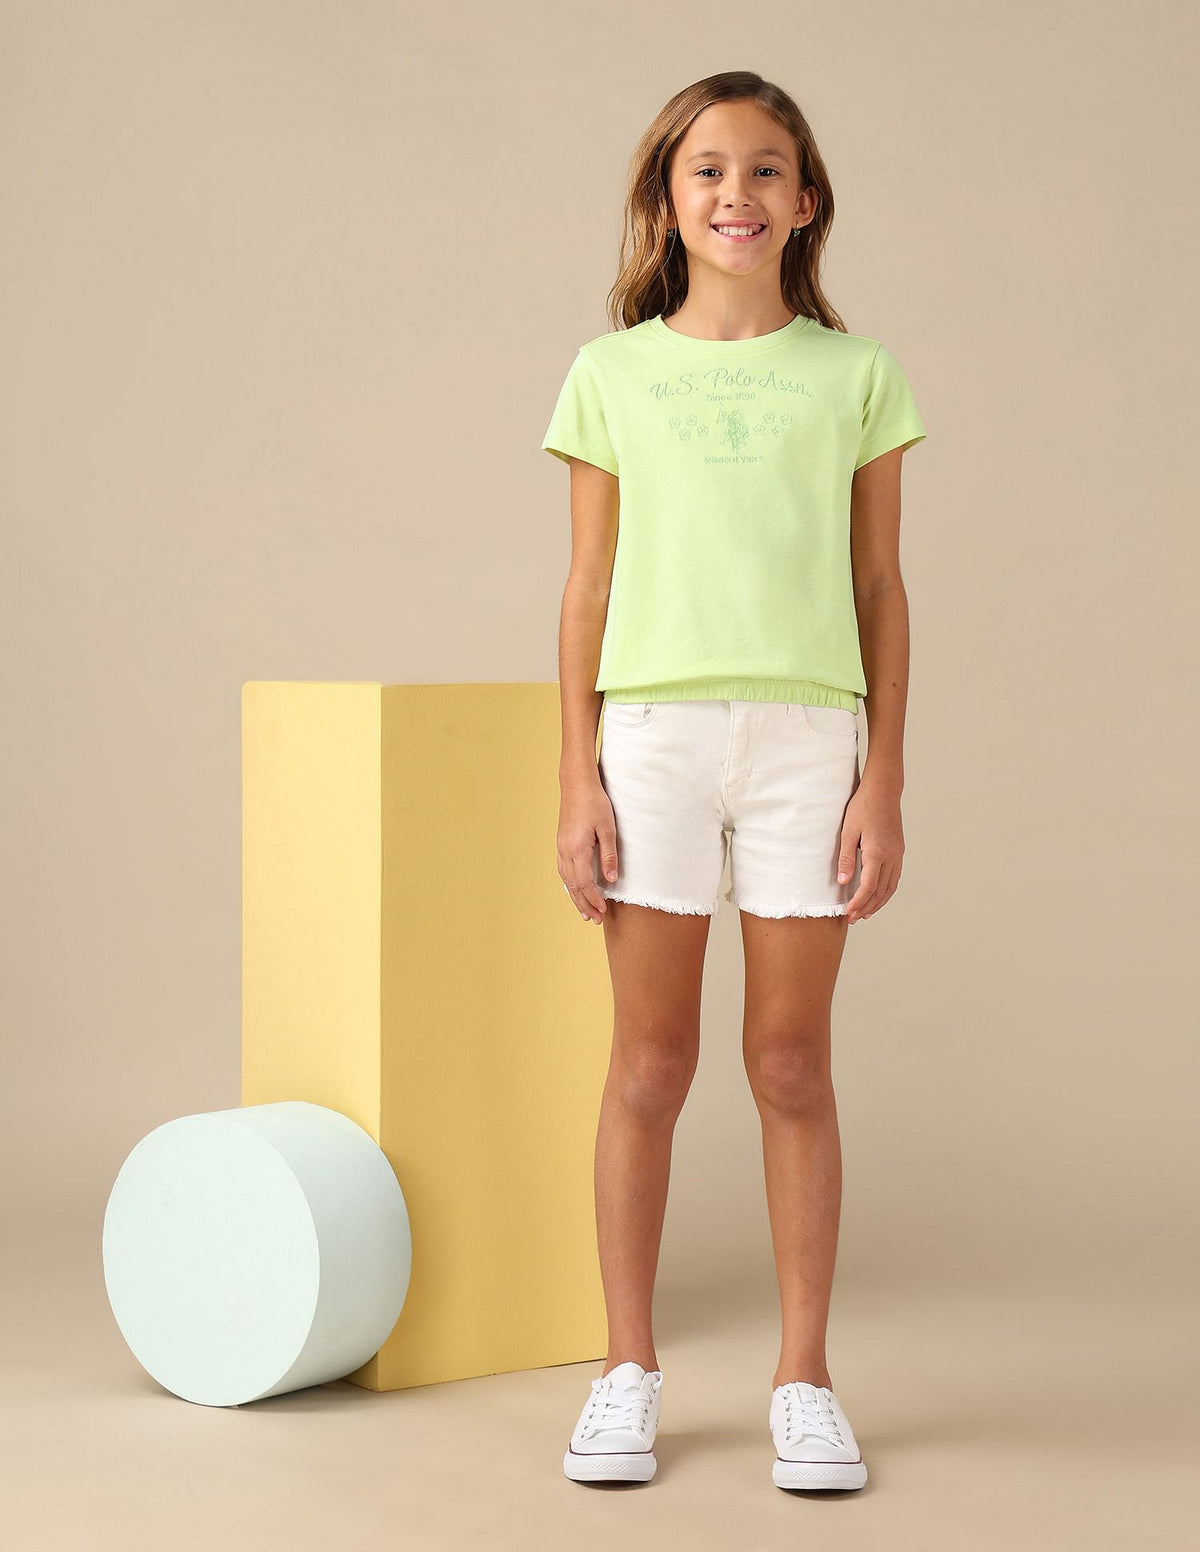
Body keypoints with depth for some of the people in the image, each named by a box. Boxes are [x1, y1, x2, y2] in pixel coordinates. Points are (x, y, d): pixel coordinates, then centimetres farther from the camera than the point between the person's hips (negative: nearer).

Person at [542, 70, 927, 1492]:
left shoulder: (854, 377, 7)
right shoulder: (612, 374, 7)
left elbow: (879, 590, 7)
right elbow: (589, 589, 7)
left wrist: (884, 780, 1)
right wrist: (577, 778, 1)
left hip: (807, 735, 0)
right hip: (653, 733, 0)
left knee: (792, 1065, 4)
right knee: (649, 1065, 4)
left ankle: (803, 1380, 15)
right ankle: (628, 1372, 16)